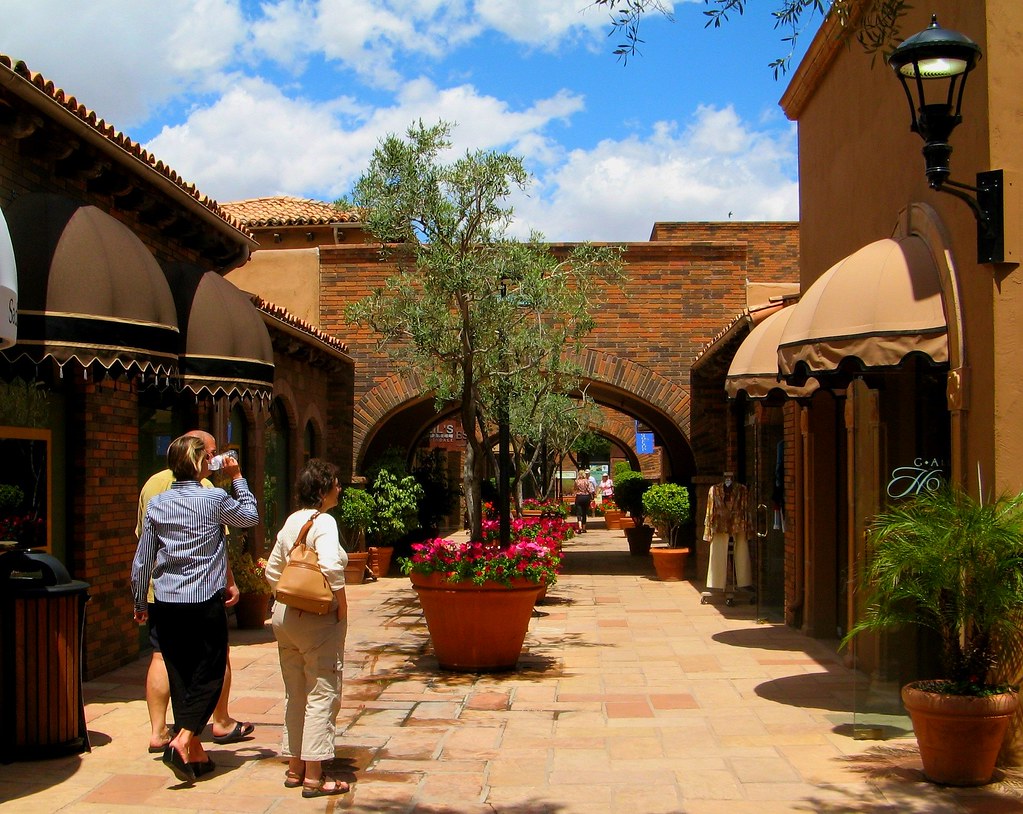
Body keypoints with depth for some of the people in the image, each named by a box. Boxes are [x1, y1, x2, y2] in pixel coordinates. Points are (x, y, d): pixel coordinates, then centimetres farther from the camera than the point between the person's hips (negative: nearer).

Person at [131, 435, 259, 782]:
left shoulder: (157, 503, 4)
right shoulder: (215, 499, -8)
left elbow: (142, 560, 8)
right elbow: (251, 516, 11)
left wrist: (141, 602, 19)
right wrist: (237, 478, 20)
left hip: (166, 603, 4)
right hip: (205, 601, -4)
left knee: (180, 675, 10)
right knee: (209, 674, 4)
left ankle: (194, 753, 16)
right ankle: (184, 739, -13)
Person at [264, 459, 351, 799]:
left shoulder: (291, 522, 10)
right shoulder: (323, 522, -15)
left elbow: (272, 570, 15)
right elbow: (330, 566, -29)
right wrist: (341, 604, -18)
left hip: (285, 615, 8)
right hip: (318, 618, -8)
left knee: (295, 694, 16)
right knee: (322, 695, 0)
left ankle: (295, 768, 24)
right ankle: (314, 777, 3)